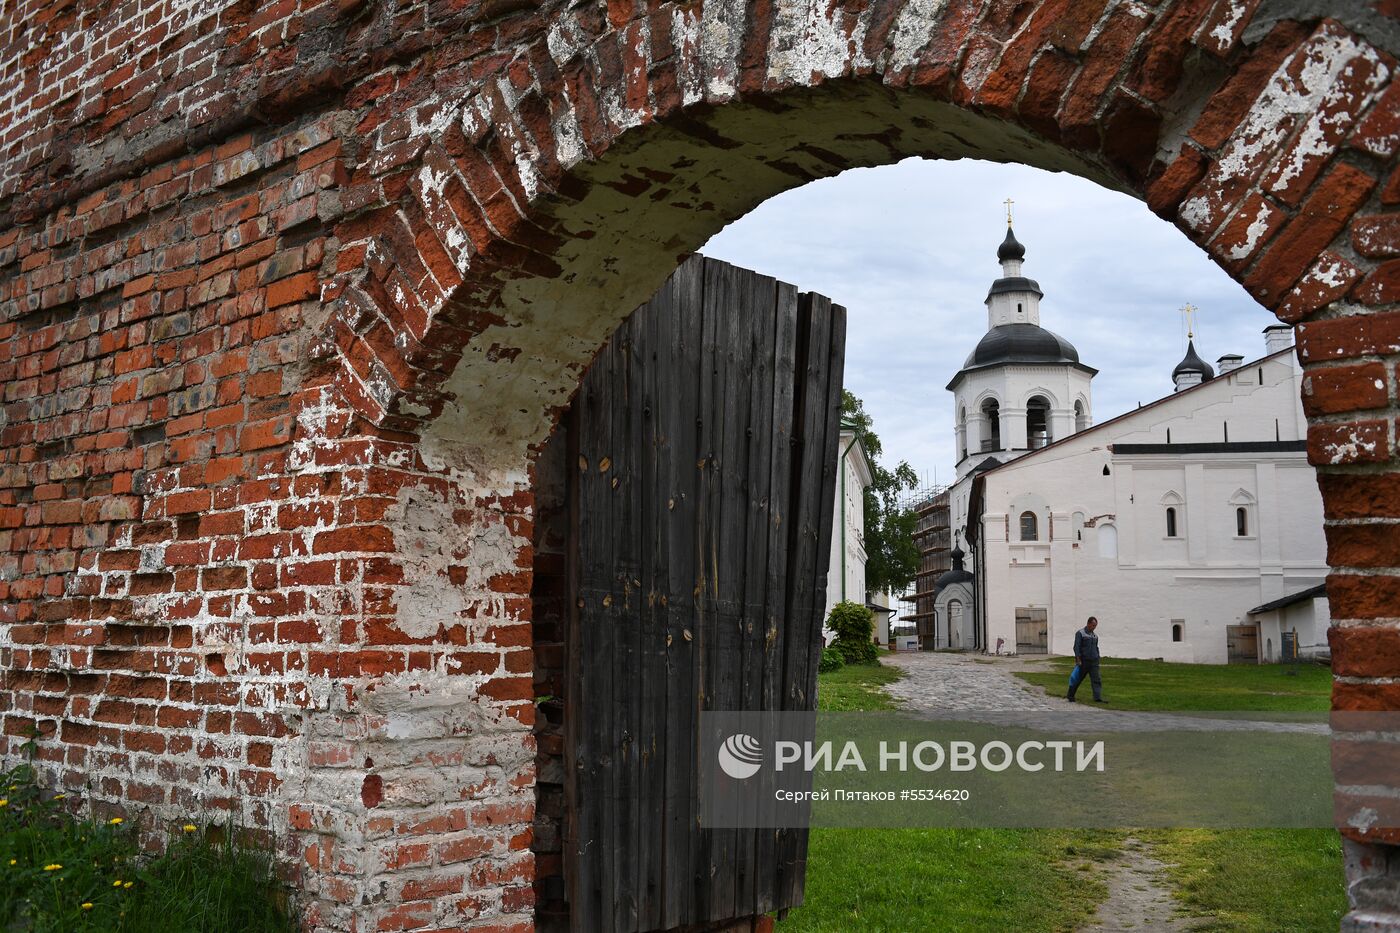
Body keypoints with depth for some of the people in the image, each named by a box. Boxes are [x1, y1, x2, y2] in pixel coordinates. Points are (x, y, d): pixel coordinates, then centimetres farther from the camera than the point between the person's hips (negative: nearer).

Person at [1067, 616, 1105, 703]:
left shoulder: (1095, 636, 15)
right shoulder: (1080, 633, -5)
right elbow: (1076, 647, -11)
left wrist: (1097, 659, 15)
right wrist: (1078, 660, -18)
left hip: (1094, 662, 5)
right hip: (1084, 662, -5)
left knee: (1096, 680, -7)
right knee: (1078, 679, 5)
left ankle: (1098, 698, -12)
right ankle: (1070, 696, 19)